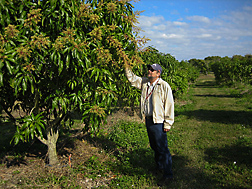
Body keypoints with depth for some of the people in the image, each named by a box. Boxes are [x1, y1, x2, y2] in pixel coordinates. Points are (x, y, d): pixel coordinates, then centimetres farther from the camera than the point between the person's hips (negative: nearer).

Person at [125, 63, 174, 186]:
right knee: (154, 146, 20)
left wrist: (167, 124, -14)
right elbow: (132, 79, 20)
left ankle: (168, 174, 6)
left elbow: (169, 105, -12)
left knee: (162, 148, -5)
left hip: (158, 122, -7)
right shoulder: (144, 82, 9)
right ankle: (159, 166, 39)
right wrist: (127, 68, 5)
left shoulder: (164, 86, -11)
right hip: (148, 120, 7)